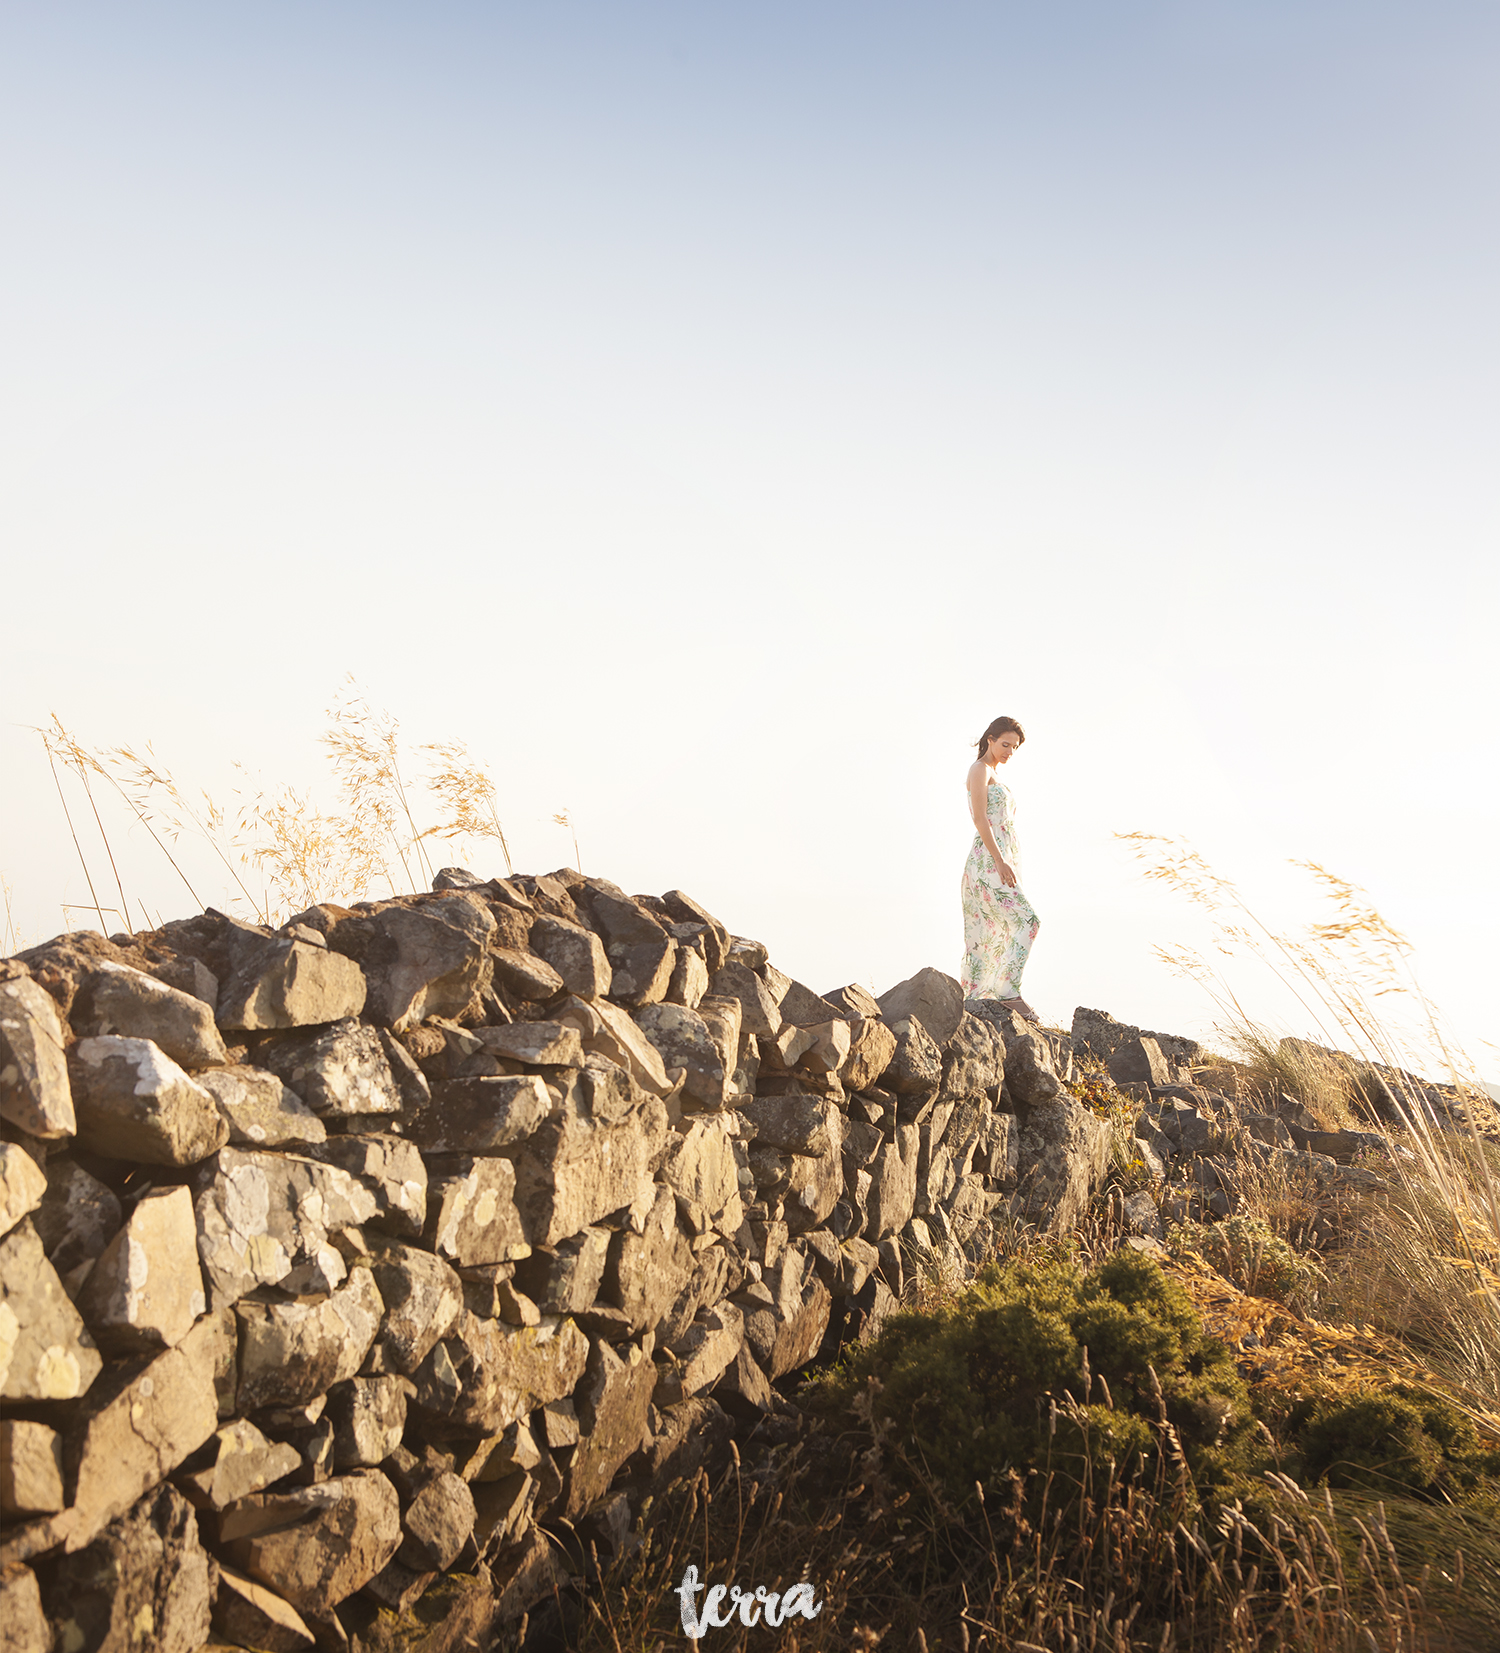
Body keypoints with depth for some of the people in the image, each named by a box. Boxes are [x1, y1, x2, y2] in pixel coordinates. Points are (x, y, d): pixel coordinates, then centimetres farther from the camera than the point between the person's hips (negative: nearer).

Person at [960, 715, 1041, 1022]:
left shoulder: (994, 777, 24)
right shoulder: (979, 769, -4)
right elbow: (980, 818, -14)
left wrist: (1010, 864, 21)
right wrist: (999, 861, -21)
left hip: (1001, 862, 9)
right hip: (988, 861, -9)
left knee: (993, 933, 6)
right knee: (1026, 920, -18)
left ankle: (972, 1000, 6)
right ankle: (1007, 988, -21)